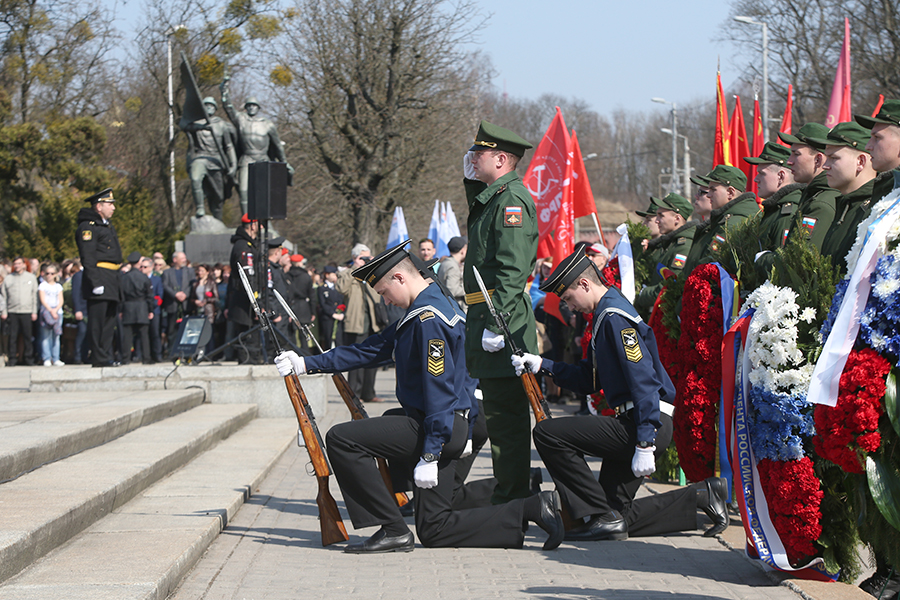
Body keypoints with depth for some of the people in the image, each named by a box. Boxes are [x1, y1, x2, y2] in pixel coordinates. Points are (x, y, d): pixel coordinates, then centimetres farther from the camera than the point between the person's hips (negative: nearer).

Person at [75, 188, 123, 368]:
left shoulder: (107, 226, 21)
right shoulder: (88, 226, -9)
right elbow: (88, 257, -16)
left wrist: (117, 279, 20)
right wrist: (95, 282, -23)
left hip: (112, 279, 10)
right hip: (99, 277, -10)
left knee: (110, 320, 11)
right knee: (98, 321, -7)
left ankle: (107, 356, 15)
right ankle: (99, 358, -7)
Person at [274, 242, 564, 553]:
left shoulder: (429, 318, -17)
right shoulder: (420, 312, 15)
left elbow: (439, 388, -22)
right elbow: (372, 349, 19)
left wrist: (430, 454, -24)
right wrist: (307, 364, 15)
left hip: (439, 430, -10)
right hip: (451, 432, 10)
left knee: (341, 439, -11)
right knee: (434, 531, 11)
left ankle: (393, 530, -11)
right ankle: (530, 508, 8)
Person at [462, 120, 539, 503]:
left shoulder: (512, 198, -14)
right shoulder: (490, 198, 19)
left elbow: (513, 269, -22)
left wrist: (496, 324, -25)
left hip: (503, 322, -11)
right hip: (488, 317, 11)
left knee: (505, 413, -8)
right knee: (498, 411, 15)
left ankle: (513, 497, -5)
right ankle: (509, 492, 22)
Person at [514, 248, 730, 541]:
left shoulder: (615, 316, -14)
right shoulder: (604, 315, 18)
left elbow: (644, 379, -22)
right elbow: (588, 379, 22)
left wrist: (644, 444, -26)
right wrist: (542, 365, 11)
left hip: (646, 424, -11)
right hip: (630, 424, 11)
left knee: (547, 434, -15)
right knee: (619, 516, 12)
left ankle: (603, 517, -12)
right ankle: (702, 497, 15)